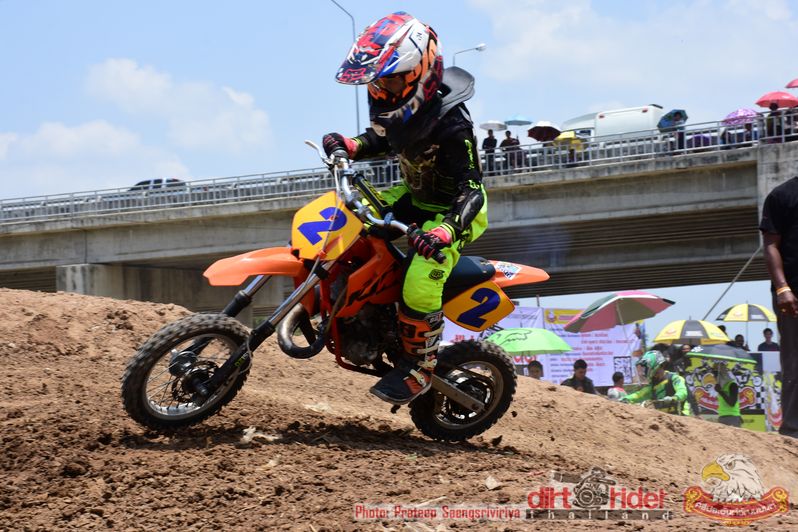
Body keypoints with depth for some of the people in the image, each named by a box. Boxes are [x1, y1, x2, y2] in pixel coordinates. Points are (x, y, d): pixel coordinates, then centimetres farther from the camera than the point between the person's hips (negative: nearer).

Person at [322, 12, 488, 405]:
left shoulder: (450, 124, -32)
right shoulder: (396, 108, -9)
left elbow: (471, 191, -33)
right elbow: (383, 141, 14)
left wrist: (444, 231, -51)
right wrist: (349, 146, -9)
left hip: (453, 211, -9)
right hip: (414, 196, 9)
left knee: (419, 289, -25)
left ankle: (418, 371, -4)